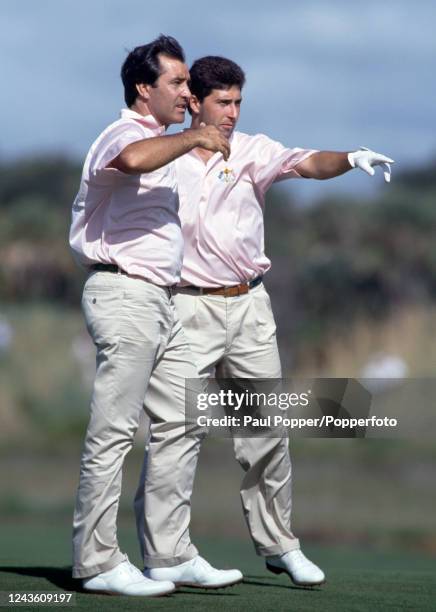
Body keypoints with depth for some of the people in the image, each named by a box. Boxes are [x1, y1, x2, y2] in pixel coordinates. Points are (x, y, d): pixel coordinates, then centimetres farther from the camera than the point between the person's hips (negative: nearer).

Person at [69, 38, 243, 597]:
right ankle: (96, 562, -8)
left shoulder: (161, 144, 22)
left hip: (159, 300, 10)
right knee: (112, 431, -9)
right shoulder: (122, 135, -10)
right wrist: (194, 137, -22)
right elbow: (134, 159, -35)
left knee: (179, 426, 8)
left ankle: (170, 554, 12)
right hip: (122, 294, -10)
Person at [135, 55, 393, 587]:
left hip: (250, 304, 2)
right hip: (190, 307, -2)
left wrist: (350, 159, -32)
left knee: (266, 431, 4)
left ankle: (278, 544, 15)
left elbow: (305, 163, -11)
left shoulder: (253, 151, 6)